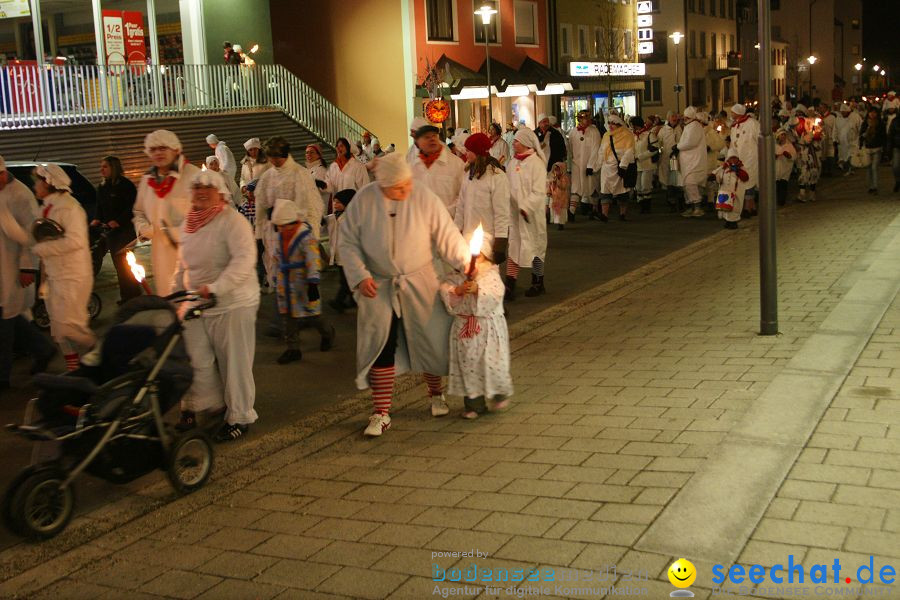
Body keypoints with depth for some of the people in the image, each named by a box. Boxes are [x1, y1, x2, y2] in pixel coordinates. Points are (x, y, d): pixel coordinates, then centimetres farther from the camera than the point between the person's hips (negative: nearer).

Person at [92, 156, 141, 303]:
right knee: (118, 263, 8)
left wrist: (118, 221, -21)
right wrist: (98, 219, -1)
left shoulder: (125, 184, -10)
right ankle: (126, 295, 15)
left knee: (123, 262, -7)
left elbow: (132, 207, -15)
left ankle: (133, 294, 3)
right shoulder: (102, 187, 13)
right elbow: (100, 207, 18)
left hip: (125, 229, -7)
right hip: (110, 230, 7)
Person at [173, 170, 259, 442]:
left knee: (234, 364, 1)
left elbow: (244, 259, -25)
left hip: (232, 305, -7)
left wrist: (215, 288, -32)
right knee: (197, 361, 8)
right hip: (196, 305, 7)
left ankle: (239, 417, 15)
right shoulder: (188, 224, 13)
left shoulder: (232, 221, -12)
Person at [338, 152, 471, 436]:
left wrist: (466, 261, -19)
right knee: (380, 346, 0)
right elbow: (348, 242, -4)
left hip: (419, 283, 0)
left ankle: (436, 394, 35)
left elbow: (447, 235, -7)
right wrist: (360, 276, -13)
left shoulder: (424, 197, -11)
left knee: (430, 340, 9)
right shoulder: (363, 200, -10)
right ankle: (381, 413, 9)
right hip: (379, 287, 0)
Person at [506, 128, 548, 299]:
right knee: (512, 247, 2)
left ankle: (538, 283, 22)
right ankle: (510, 285, 1)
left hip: (530, 214, -6)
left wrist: (526, 207, -23)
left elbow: (539, 192, -17)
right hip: (513, 213, 6)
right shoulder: (513, 163, 8)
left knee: (534, 246, 7)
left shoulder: (536, 163, -12)